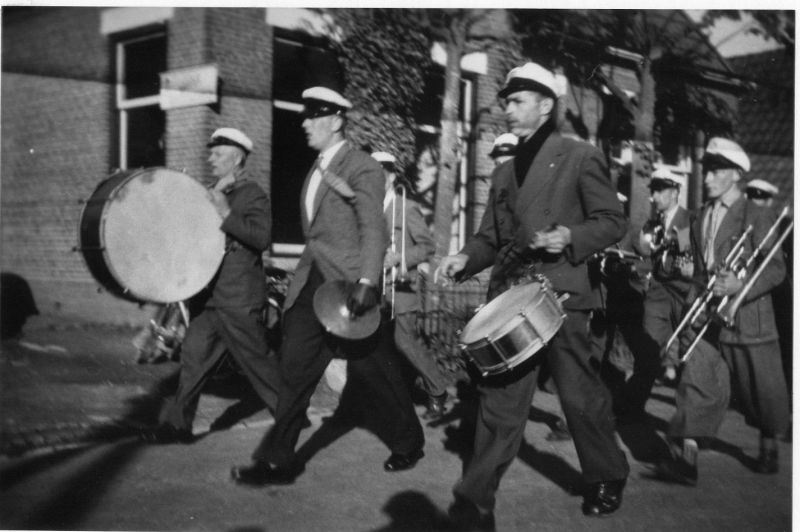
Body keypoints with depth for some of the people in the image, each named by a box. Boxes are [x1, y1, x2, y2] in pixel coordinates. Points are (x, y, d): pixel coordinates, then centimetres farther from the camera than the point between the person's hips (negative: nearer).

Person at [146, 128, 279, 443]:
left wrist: (225, 213, -25)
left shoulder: (253, 195, -8)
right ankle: (177, 423, 10)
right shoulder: (214, 195, 17)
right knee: (194, 357, 5)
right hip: (211, 296, 8)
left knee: (258, 362, 2)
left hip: (239, 299, -8)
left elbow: (261, 237, -22)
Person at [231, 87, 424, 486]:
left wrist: (366, 282, -27)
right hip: (311, 284, 7)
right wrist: (303, 277, 15)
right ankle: (278, 460, 7)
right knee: (294, 371, 2)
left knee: (374, 371, 5)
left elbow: (374, 231, -17)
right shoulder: (317, 170, 16)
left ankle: (408, 444, 25)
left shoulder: (362, 167, -8)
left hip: (349, 285, -7)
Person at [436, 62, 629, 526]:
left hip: (563, 295, -4)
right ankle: (477, 498, 4)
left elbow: (613, 222, -2)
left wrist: (571, 237, -19)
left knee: (580, 395, 4)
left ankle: (607, 479, 26)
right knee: (500, 397, 2)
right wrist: (466, 258, 0)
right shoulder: (505, 171, 17)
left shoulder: (580, 157, 0)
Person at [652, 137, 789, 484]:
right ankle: (686, 458, -16)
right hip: (706, 316, 4)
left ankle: (768, 446, 34)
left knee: (761, 390, 9)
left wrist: (740, 286, -24)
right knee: (697, 381, -10)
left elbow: (777, 269, -9)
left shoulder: (757, 217, -5)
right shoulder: (700, 219, 13)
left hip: (748, 317, -4)